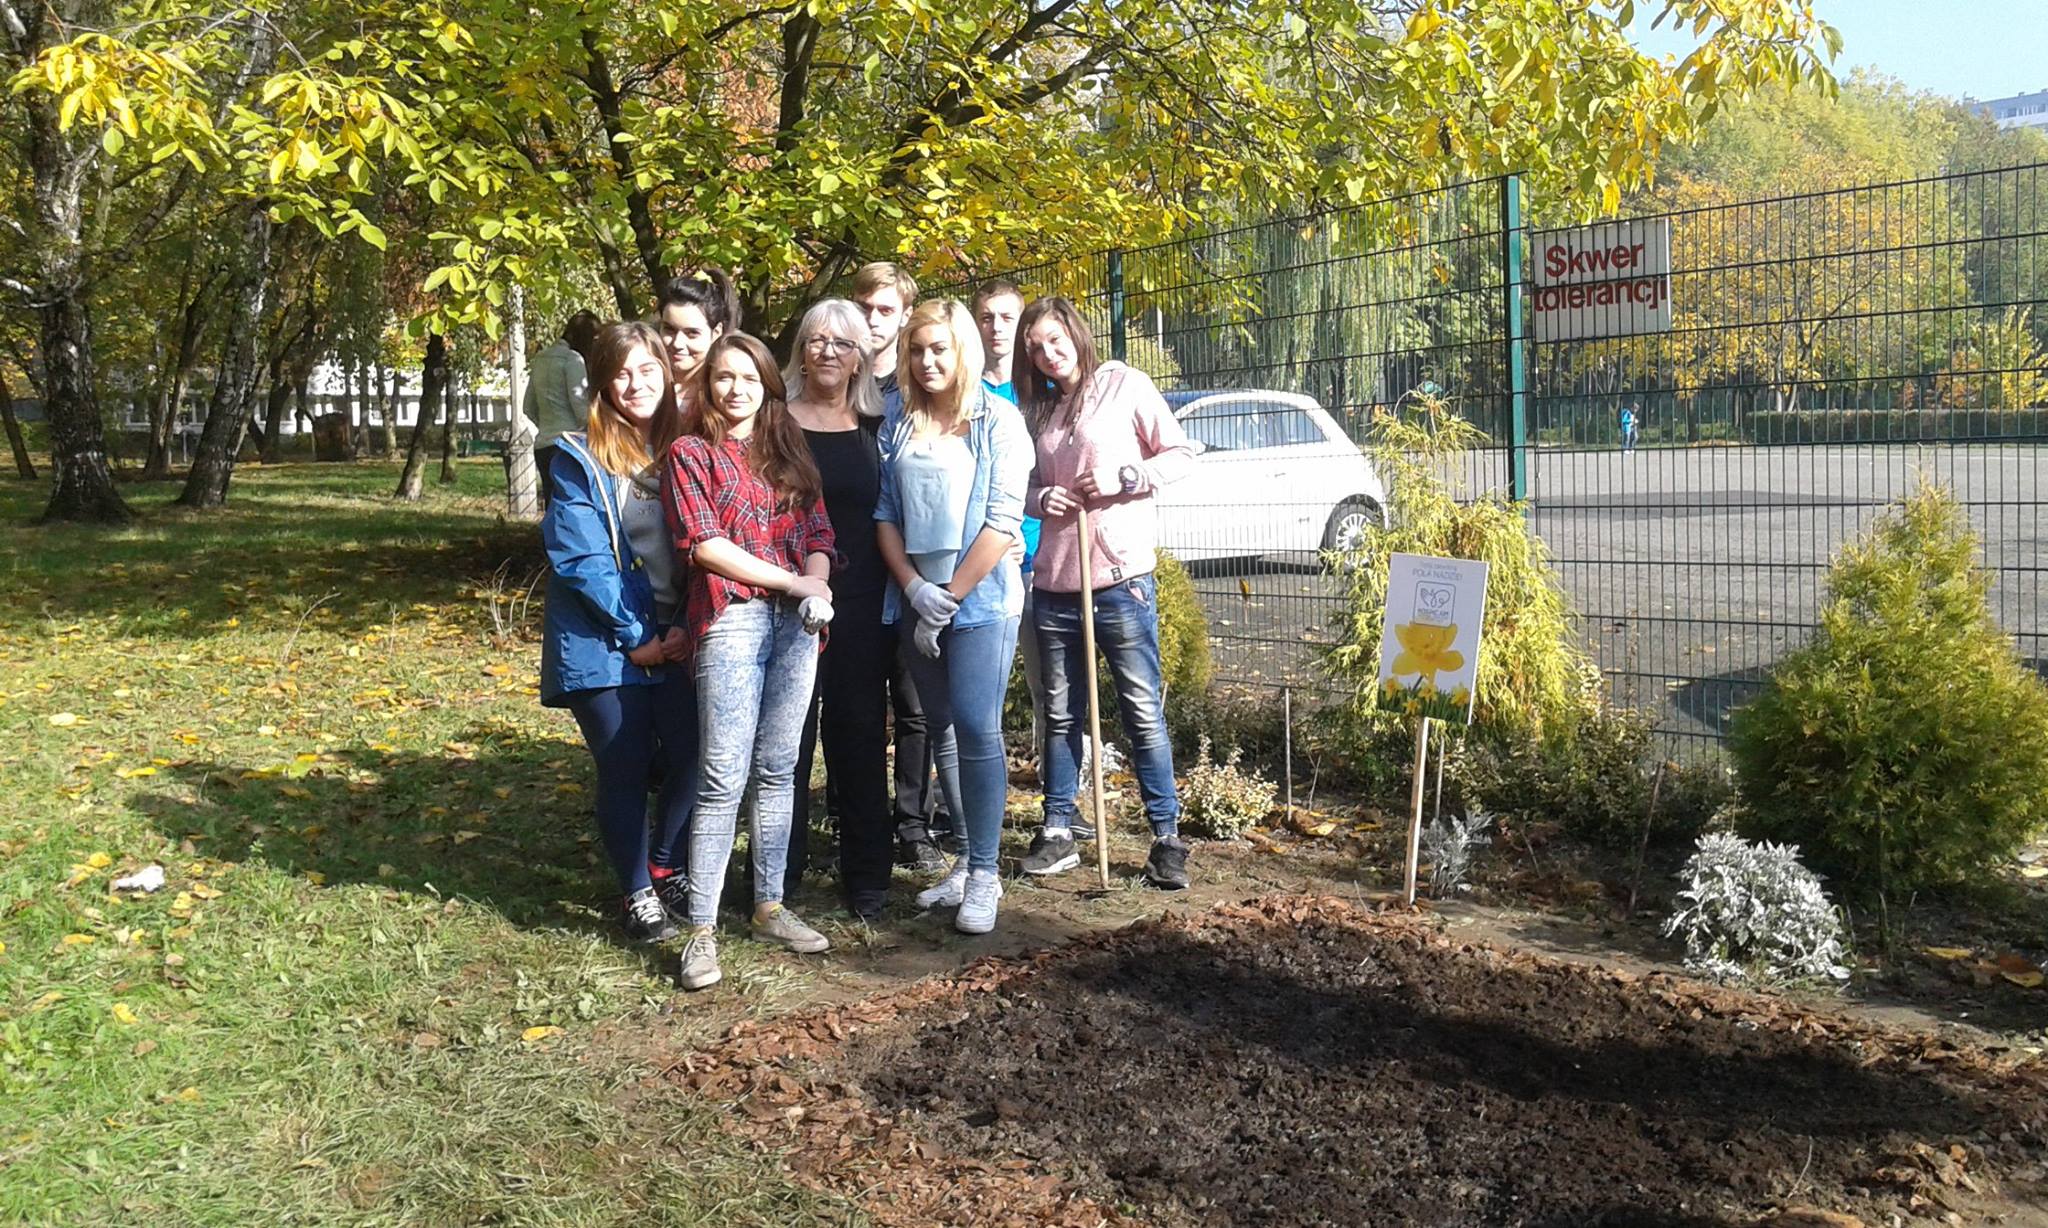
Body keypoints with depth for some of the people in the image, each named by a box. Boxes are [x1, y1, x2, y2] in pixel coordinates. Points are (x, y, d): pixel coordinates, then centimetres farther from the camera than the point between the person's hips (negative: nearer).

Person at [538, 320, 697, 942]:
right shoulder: (578, 458, -5)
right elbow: (580, 559, -10)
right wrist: (636, 637, -12)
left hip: (680, 639, 3)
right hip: (607, 645, -3)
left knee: (693, 757, -2)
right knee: (624, 770, 4)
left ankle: (667, 873, 23)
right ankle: (638, 895, 21)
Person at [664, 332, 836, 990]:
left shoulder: (789, 449, 18)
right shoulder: (690, 453, 5)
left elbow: (818, 530, 12)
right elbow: (703, 543, -6)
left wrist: (818, 587, -9)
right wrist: (794, 582, -9)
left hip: (796, 621, 4)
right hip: (729, 619, -4)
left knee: (778, 769, 9)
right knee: (724, 778, -8)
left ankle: (770, 907, 19)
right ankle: (702, 929, -2)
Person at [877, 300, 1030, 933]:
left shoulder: (998, 420, -4)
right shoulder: (898, 426, 9)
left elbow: (1002, 521, -10)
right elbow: (884, 513, 6)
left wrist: (949, 598, -12)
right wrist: (915, 590, -8)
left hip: (981, 597, -5)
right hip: (915, 599, 5)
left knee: (976, 729, -10)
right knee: (942, 730, 10)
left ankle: (984, 872, -1)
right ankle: (969, 859, 20)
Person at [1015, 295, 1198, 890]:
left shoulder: (1123, 385, 1)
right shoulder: (1038, 409, 15)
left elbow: (1181, 453, 0)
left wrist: (1125, 476, -14)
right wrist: (1041, 499, -2)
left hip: (1120, 574, -5)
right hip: (1053, 579, 5)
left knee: (1143, 711, -2)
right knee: (1061, 714, 11)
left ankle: (1167, 837, 5)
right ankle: (1057, 833, 20)